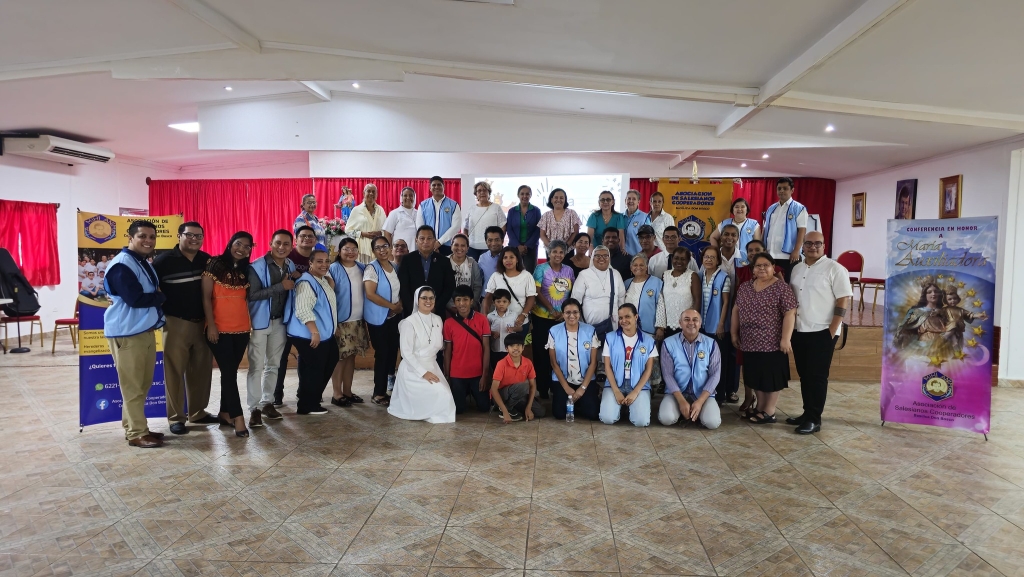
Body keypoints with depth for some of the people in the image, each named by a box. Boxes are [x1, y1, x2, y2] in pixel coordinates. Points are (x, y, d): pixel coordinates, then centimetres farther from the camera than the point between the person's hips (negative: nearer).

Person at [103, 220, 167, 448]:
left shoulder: (145, 264, 16)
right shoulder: (122, 264, -15)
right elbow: (135, 299, -22)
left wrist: (156, 298, -2)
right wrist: (161, 297, -7)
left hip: (146, 330, 9)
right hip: (127, 332, -9)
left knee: (143, 383, 14)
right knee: (132, 385, -2)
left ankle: (133, 426, 26)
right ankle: (137, 433, 6)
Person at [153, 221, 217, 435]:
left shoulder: (207, 260, 6)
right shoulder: (164, 260, -7)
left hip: (202, 323, 4)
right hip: (176, 323, -4)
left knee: (201, 370, 10)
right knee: (175, 371, 3)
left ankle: (197, 412, 23)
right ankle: (176, 417, 11)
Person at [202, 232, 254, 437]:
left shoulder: (246, 270, 11)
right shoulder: (215, 264, -5)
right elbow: (206, 297, -7)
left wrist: (250, 323, 8)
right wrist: (211, 325, -13)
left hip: (241, 329, 5)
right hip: (220, 329, -5)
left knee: (231, 371, 11)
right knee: (228, 372, -4)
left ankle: (225, 413, 21)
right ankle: (238, 417, -2)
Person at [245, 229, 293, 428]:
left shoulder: (291, 266, 4)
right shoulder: (257, 267, -14)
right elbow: (252, 295, -23)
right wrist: (280, 286, -24)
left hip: (280, 322, 6)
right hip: (259, 322, -6)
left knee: (273, 365, 14)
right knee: (256, 367, -2)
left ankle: (267, 403, 25)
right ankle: (253, 409, 5)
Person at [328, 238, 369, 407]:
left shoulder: (361, 268, 9)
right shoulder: (333, 269, -8)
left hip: (358, 320, 6)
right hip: (341, 320, -6)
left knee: (351, 356, 12)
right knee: (340, 357, 0)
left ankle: (347, 391, 21)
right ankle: (336, 393, 9)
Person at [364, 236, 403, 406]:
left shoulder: (395, 267, 8)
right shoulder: (371, 268, -11)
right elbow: (370, 294, -20)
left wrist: (400, 305, -4)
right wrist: (392, 306, -16)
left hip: (395, 317, 6)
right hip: (378, 319, -6)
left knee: (393, 352, 8)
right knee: (382, 354, -3)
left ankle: (390, 387, 19)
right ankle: (378, 394, 7)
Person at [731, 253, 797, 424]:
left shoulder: (782, 287, -9)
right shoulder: (744, 287, 9)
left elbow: (790, 314, -13)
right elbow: (736, 310, 14)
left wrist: (785, 339, -18)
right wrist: (734, 333, 11)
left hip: (772, 342, -6)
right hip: (750, 342, 6)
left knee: (771, 377, 2)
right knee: (756, 376, 13)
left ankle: (769, 412, 12)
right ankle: (760, 408, 25)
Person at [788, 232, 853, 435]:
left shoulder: (834, 269, -8)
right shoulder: (797, 268, 12)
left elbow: (844, 300, -12)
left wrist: (832, 331, -16)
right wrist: (789, 326, 11)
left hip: (822, 332, -6)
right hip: (799, 331, 6)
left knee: (817, 376, -2)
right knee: (804, 375, 12)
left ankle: (814, 419, 5)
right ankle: (807, 413, 22)